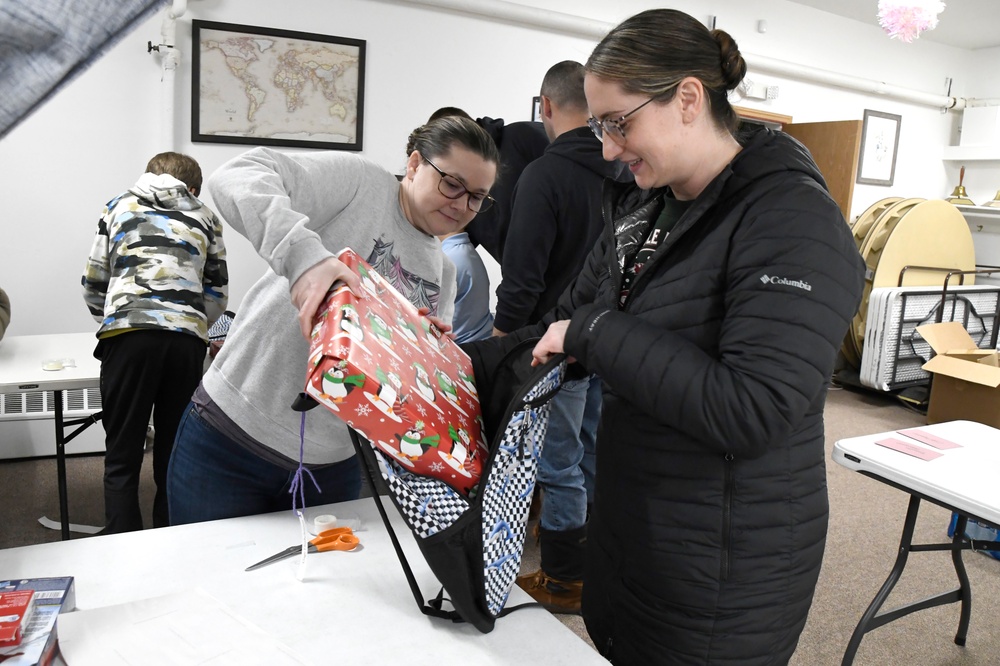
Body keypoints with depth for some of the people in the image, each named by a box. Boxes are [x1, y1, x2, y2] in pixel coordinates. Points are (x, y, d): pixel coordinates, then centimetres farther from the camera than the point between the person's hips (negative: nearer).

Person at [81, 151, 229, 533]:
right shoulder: (204, 217, 23)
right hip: (187, 339, 1)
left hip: (128, 334, -1)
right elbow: (217, 297, 17)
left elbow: (94, 285, 20)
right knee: (173, 459, 9)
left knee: (121, 460, 4)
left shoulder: (120, 207, 24)